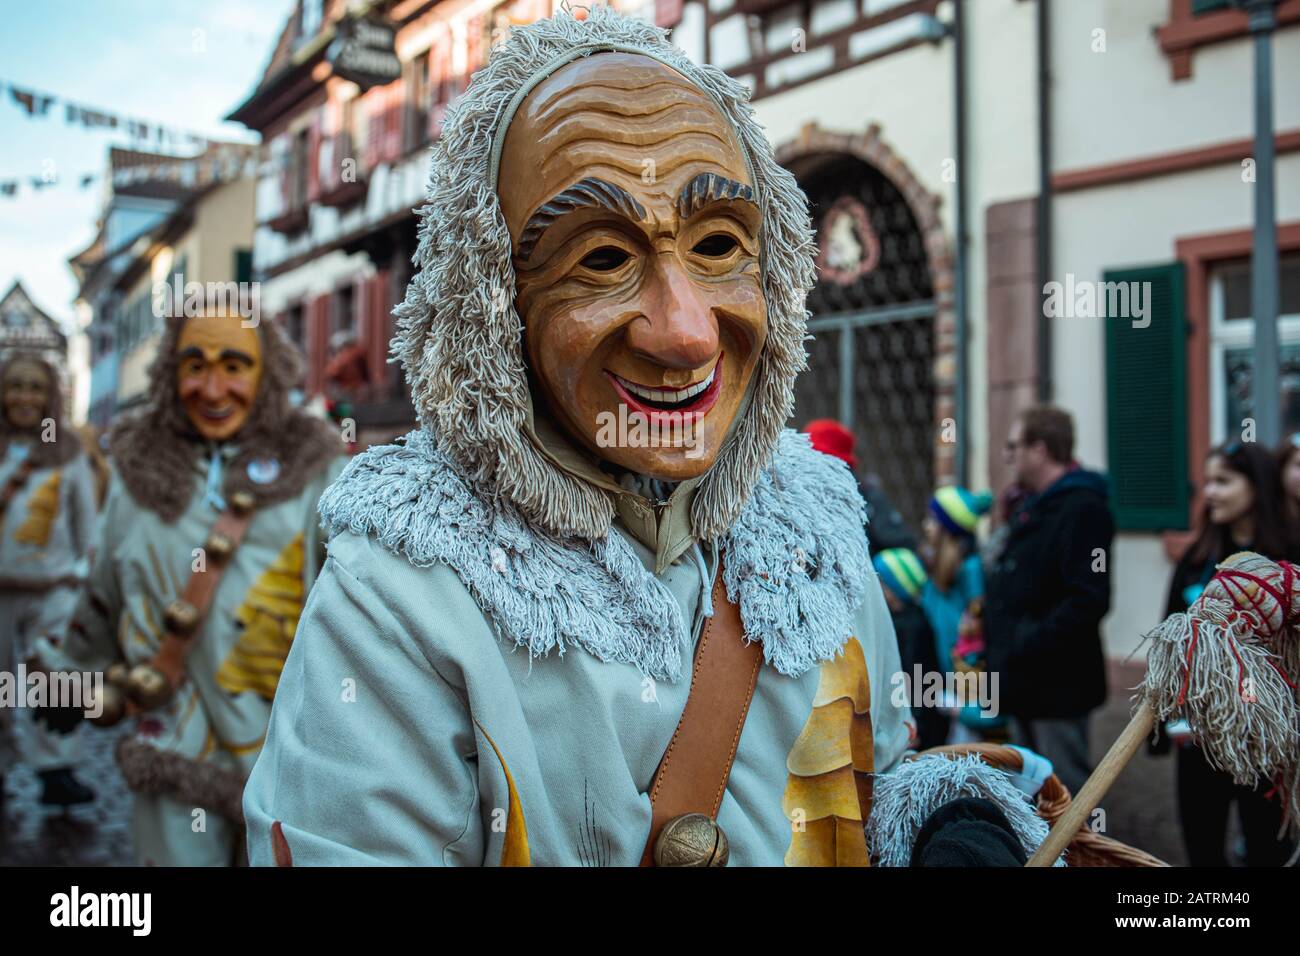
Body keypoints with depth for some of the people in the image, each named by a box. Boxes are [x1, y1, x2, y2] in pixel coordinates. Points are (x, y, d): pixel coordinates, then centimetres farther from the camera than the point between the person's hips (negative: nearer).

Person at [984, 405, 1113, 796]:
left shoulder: (1082, 509, -15)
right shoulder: (1033, 509, 16)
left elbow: (1088, 600, -25)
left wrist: (1028, 643, -23)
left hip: (1057, 688, -10)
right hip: (1026, 687, 10)